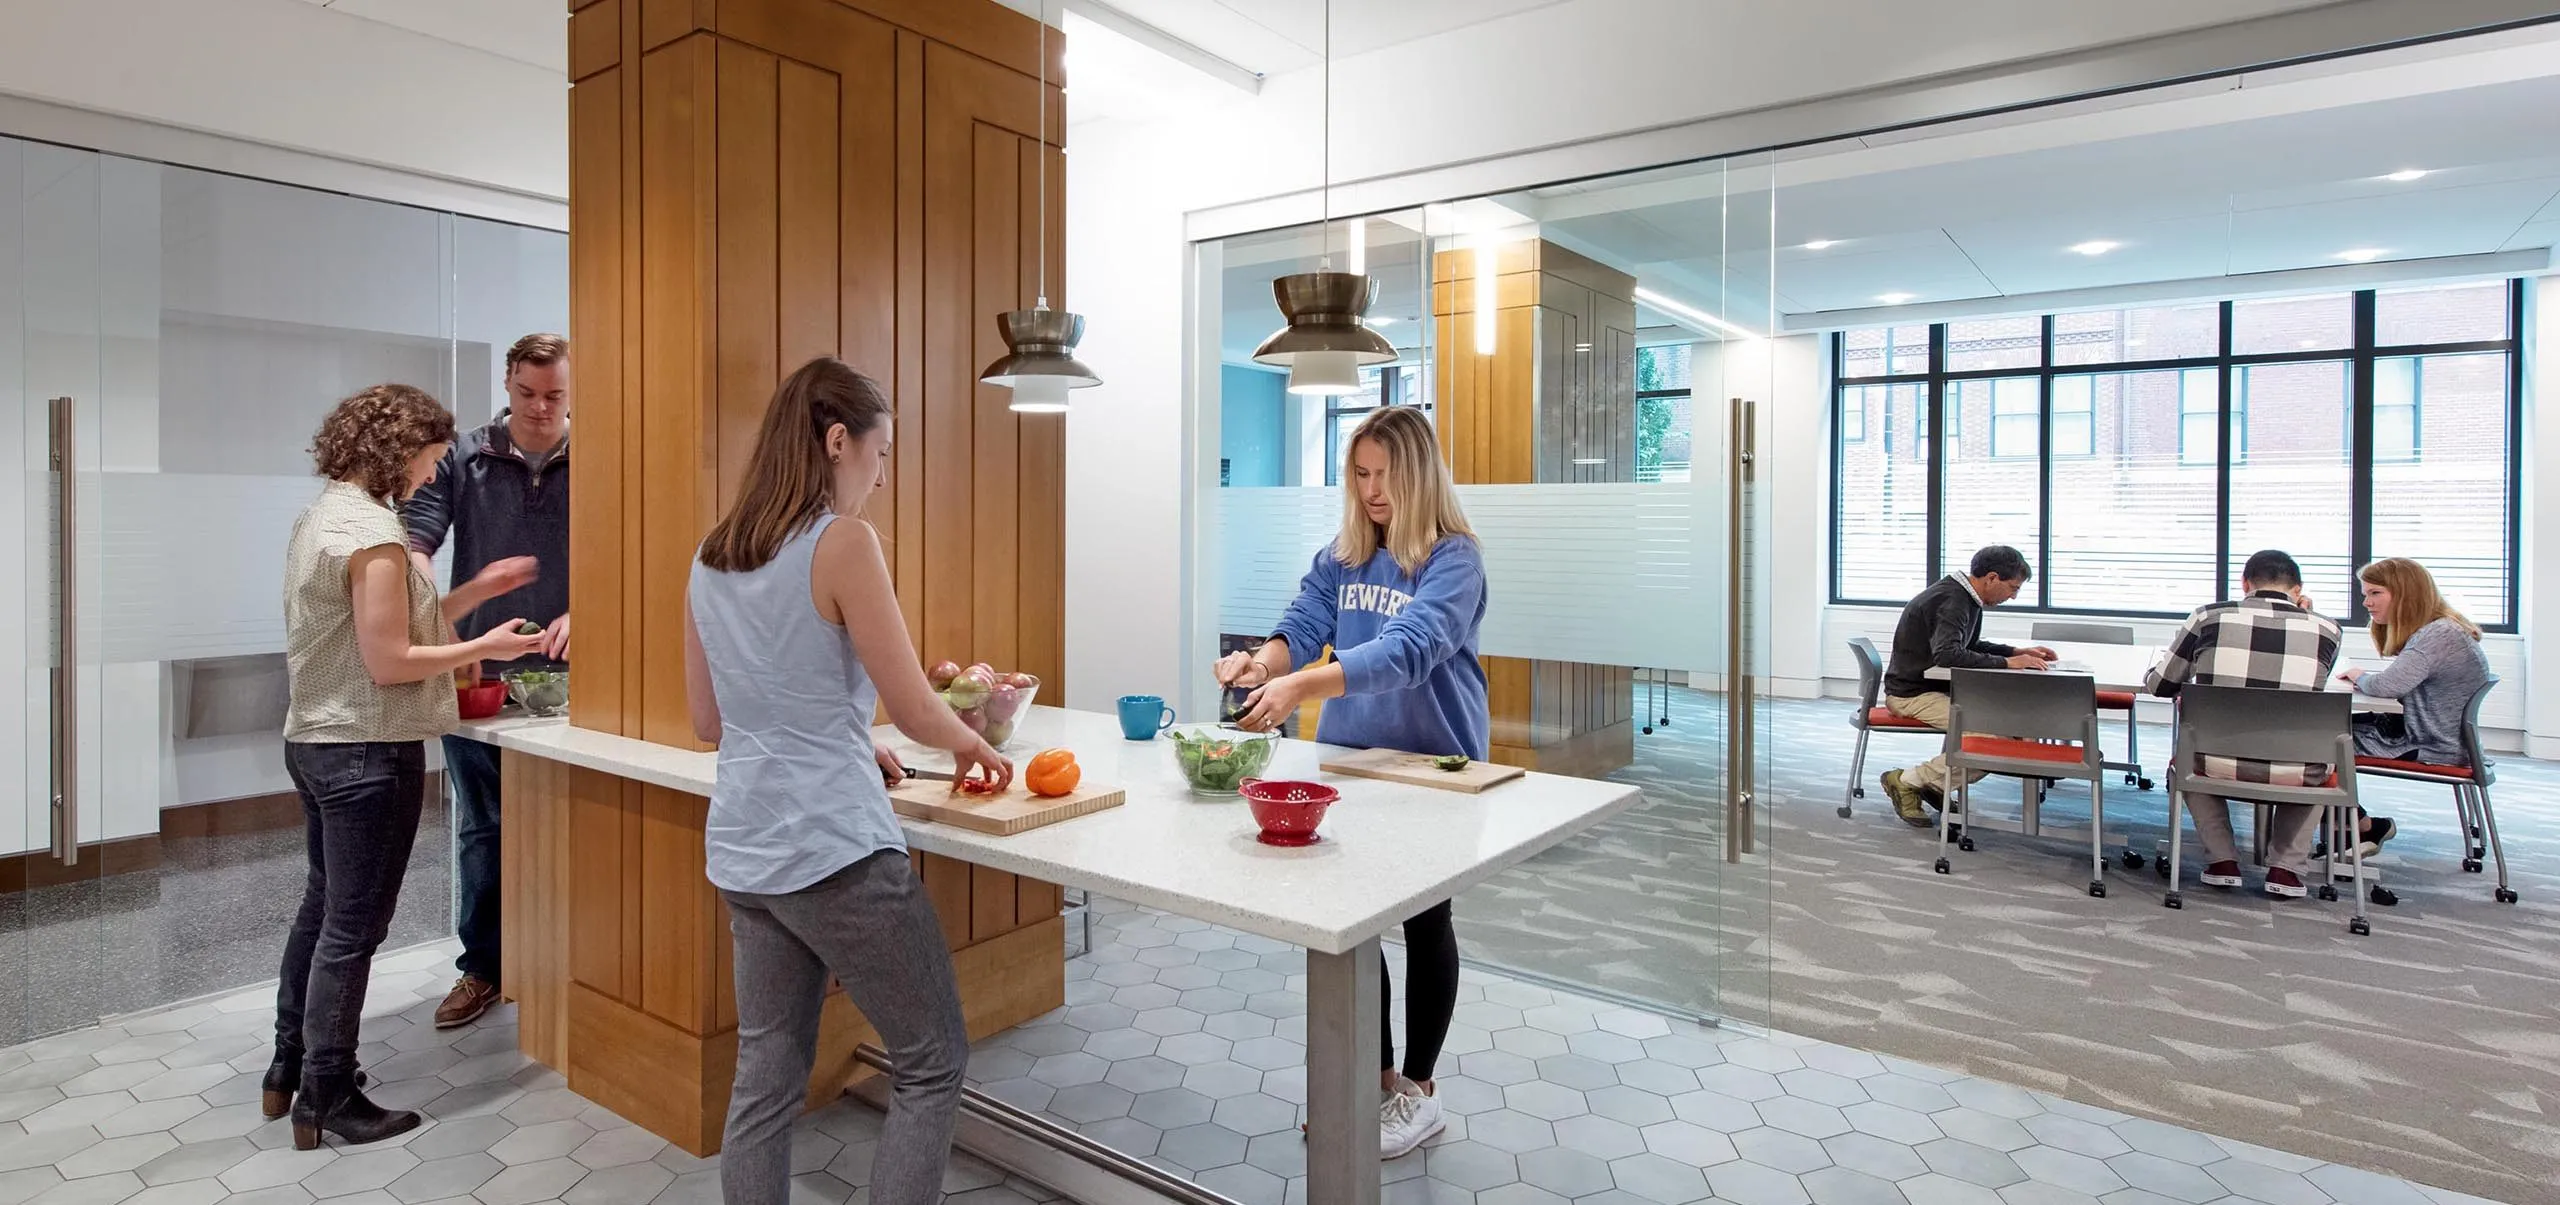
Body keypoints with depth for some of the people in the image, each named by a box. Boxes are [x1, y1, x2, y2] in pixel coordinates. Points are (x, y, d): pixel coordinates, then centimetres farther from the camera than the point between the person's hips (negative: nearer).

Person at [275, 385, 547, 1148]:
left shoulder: (321, 514, 10)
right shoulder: (372, 530, -20)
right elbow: (388, 662, -20)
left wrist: (475, 592, 10)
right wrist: (488, 646, -11)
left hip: (314, 742, 10)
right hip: (368, 752, -10)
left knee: (321, 907, 21)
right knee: (353, 928, 1)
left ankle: (289, 1068, 34)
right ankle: (325, 1101, 13)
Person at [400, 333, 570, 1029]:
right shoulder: (464, 458, 2)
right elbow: (414, 545, -4)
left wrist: (582, 613, -23)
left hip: (562, 676, -1)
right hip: (475, 674, 1)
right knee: (481, 827, 11)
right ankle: (482, 967, 25)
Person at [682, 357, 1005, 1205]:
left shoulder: (710, 558, 8)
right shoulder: (842, 542, -14)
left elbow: (708, 721, 14)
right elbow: (914, 709, -13)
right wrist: (972, 746, 7)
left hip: (744, 848, 8)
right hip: (833, 847, -8)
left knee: (767, 1074, 17)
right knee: (933, 1060, 8)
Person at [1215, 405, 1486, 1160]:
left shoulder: (1453, 560, -17)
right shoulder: (1341, 555, 2)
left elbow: (1409, 650, -32)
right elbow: (1303, 624, -8)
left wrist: (1301, 685, -45)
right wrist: (1263, 661, -31)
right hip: (1349, 757, 6)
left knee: (1424, 922, 10)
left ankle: (1419, 1089, 28)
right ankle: (1378, 1076, 31)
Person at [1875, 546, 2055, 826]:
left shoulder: (1965, 597, 11)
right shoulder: (1951, 602, -21)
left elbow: (1971, 646, 25)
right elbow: (1948, 655, -35)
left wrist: (2018, 652, 11)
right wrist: (2006, 662, -29)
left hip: (1935, 686, 10)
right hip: (1912, 694, -10)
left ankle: (1935, 784, 8)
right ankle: (1906, 781, -9)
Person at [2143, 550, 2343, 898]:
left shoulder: (2210, 615, 3)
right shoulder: (2325, 628, 6)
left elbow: (2157, 685, 10)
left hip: (2220, 765, -1)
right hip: (2293, 774, 1)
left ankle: (2222, 860, 23)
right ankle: (2286, 867, 24)